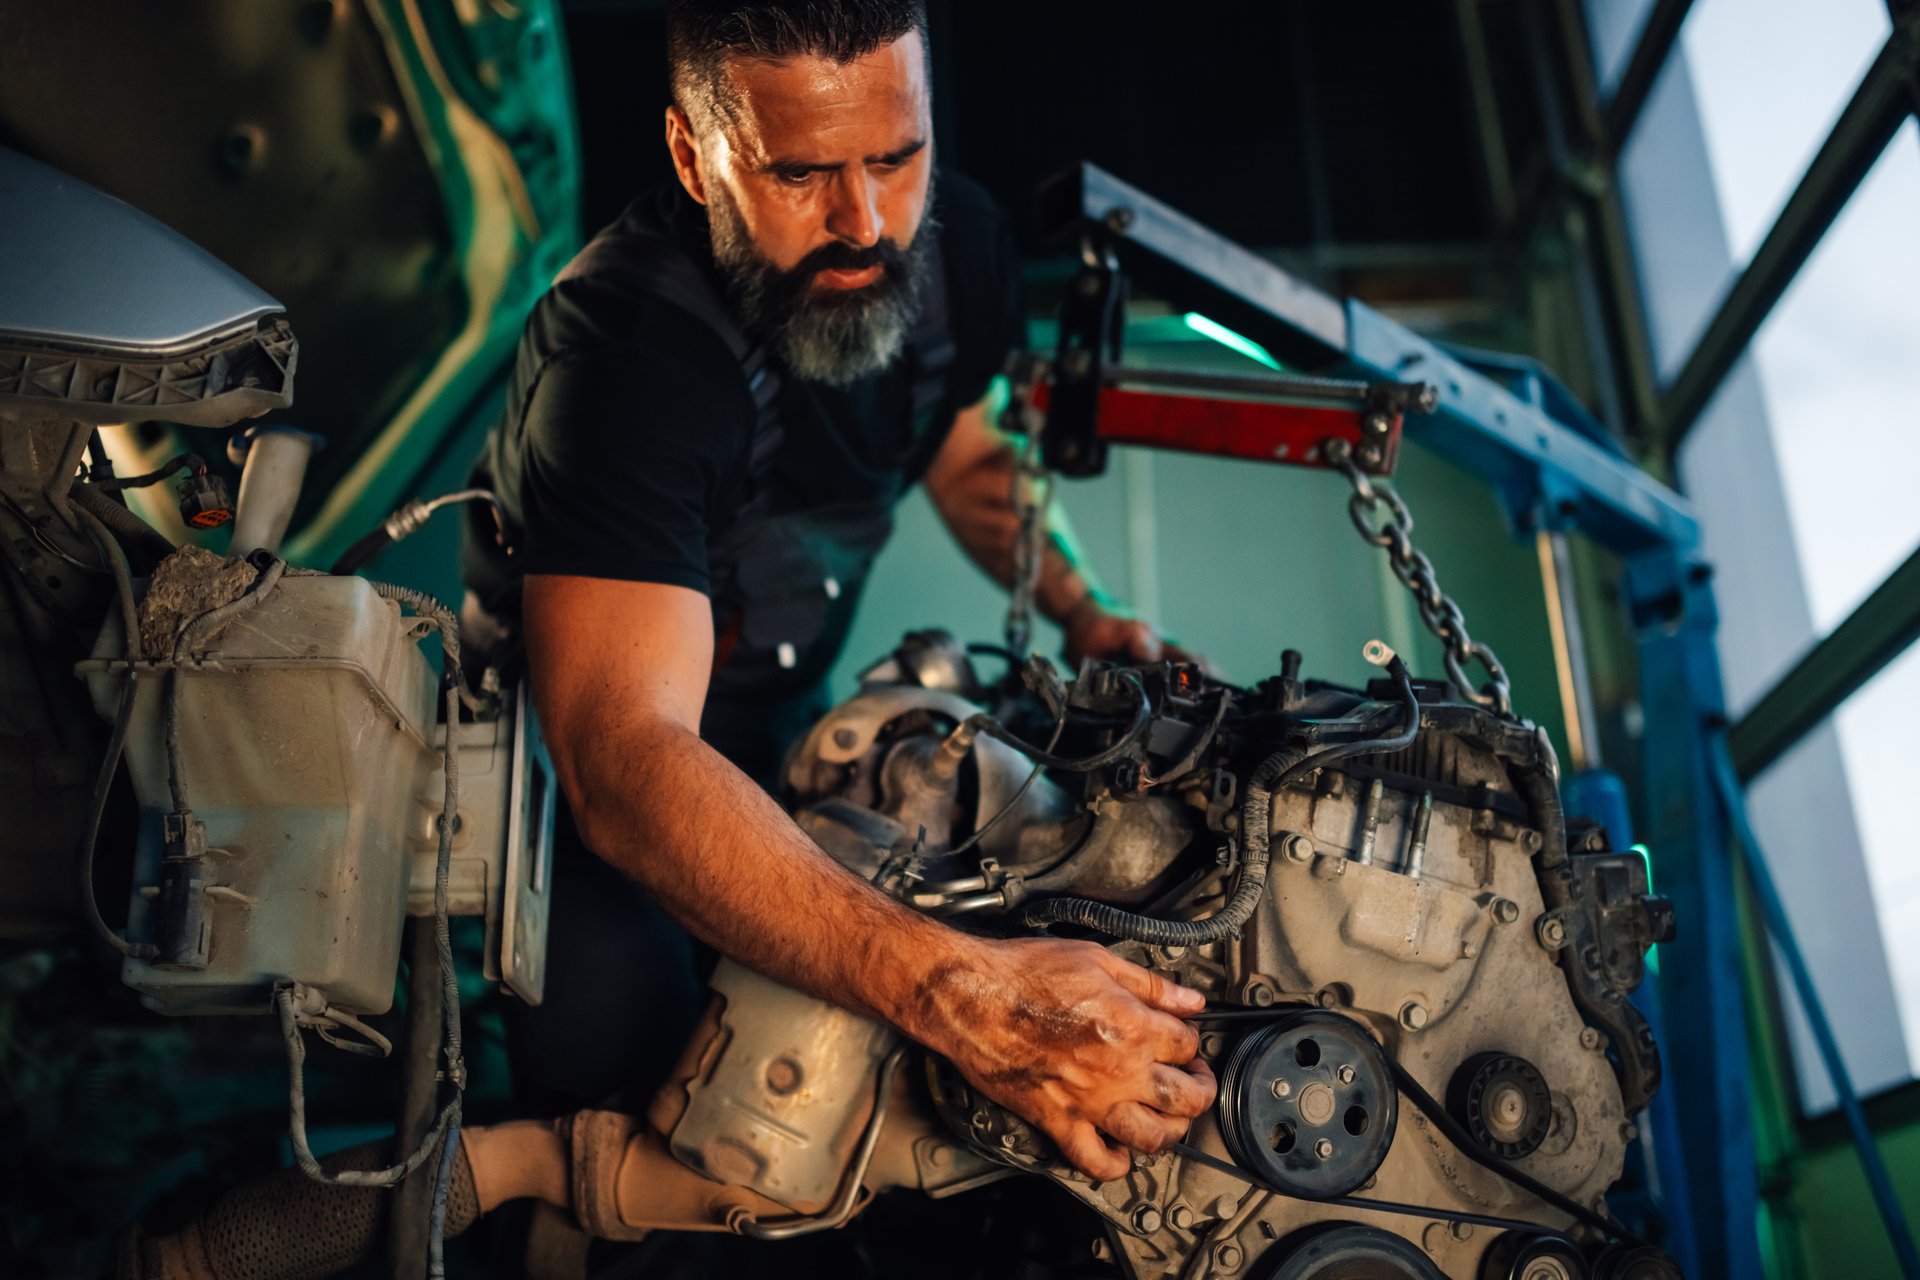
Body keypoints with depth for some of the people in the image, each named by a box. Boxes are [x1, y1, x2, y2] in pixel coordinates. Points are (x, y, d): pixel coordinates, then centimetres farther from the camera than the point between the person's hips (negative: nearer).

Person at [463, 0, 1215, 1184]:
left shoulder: (955, 242, -14)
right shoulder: (623, 349, -37)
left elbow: (968, 453, 9)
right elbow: (625, 758, -49)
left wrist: (1082, 611, -10)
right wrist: (958, 994, -60)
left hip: (786, 699, 7)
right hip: (575, 727, -6)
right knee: (617, 1027, -27)